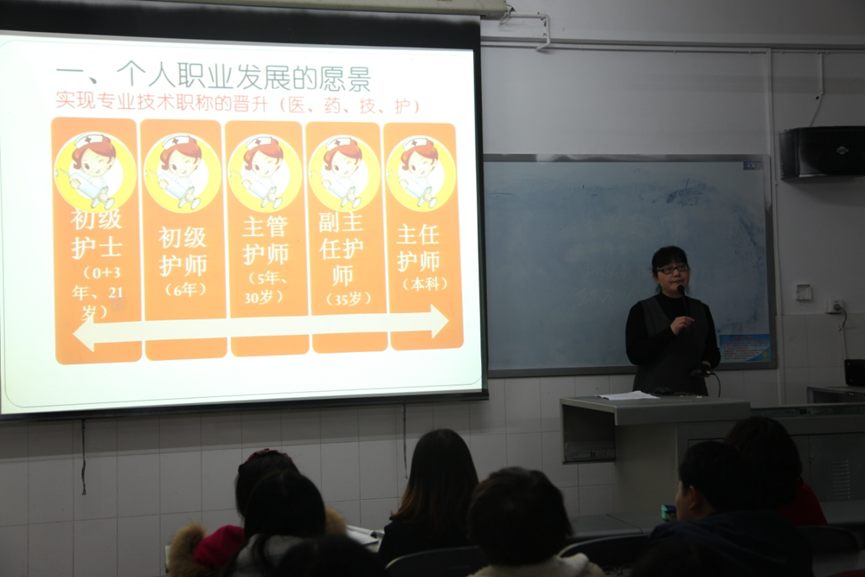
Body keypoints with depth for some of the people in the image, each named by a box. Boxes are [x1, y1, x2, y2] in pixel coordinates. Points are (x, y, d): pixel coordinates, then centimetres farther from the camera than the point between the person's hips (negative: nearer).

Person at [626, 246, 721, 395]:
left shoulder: (701, 310, 9)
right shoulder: (642, 311, -3)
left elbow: (713, 352, 16)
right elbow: (635, 355, -14)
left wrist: (707, 363, -6)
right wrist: (670, 331, -22)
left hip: (693, 393, 3)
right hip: (652, 392, -3)